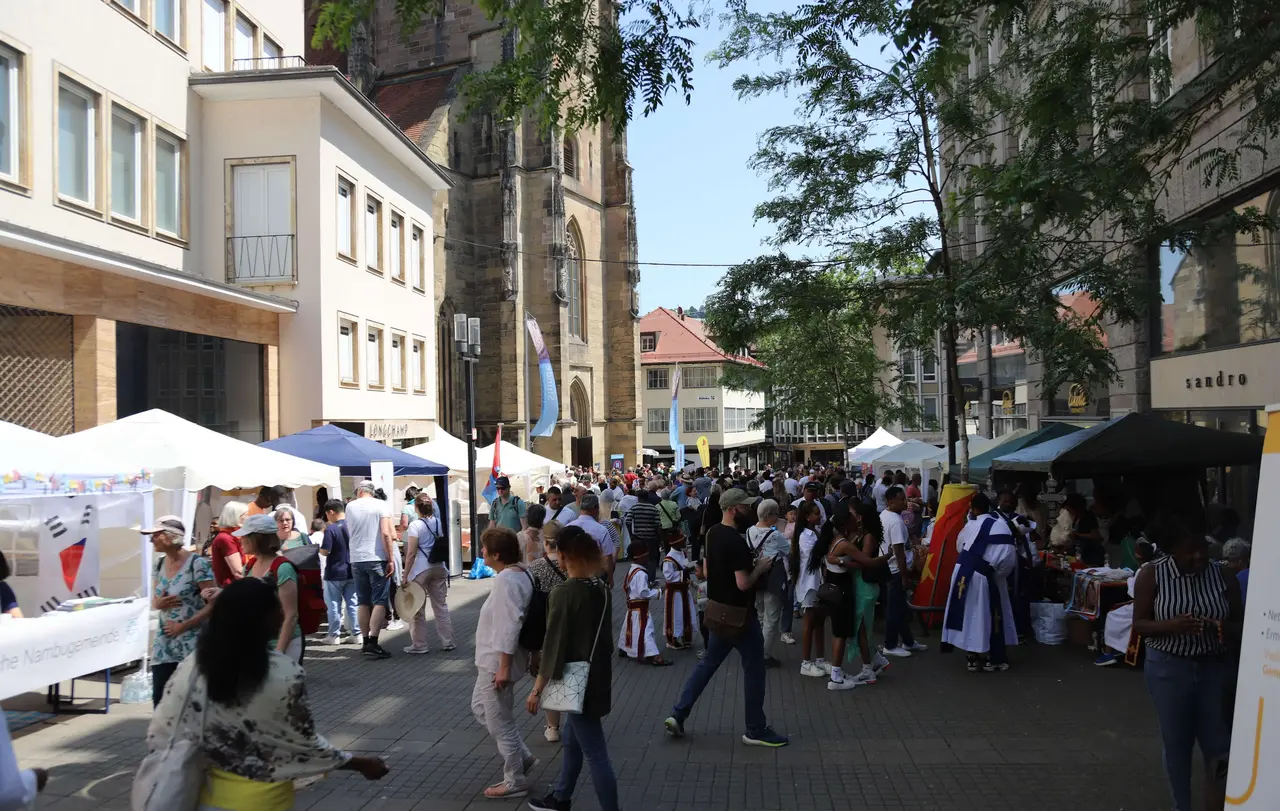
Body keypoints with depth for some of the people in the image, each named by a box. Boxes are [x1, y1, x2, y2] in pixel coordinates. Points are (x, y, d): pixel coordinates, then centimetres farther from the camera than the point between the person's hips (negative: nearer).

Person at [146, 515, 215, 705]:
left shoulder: (197, 564, -14)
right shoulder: (159, 564, 7)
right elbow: (154, 602, 16)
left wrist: (184, 625, -18)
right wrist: (159, 604, -8)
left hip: (192, 641, -6)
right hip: (165, 641, 6)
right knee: (159, 696, 6)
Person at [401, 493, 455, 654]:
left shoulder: (415, 526, -11)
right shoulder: (439, 523, 6)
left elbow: (411, 553, -14)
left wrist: (405, 576, -10)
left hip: (420, 570, -5)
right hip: (439, 568, 6)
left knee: (417, 608, 6)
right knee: (441, 606, 11)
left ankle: (419, 645, 11)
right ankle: (447, 642, 15)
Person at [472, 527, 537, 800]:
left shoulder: (506, 580, -26)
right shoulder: (521, 572, 6)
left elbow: (509, 627, -29)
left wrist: (504, 667, -26)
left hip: (497, 662, -11)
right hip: (492, 660, 11)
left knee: (500, 723, 3)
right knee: (480, 706, 25)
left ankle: (515, 781, 18)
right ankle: (523, 757, 30)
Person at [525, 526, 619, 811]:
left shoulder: (563, 593, -19)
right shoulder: (602, 589, 1)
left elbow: (553, 645, -18)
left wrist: (537, 689, -11)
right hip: (598, 677, 8)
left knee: (594, 752, -1)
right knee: (572, 741, 24)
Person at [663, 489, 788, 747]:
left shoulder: (714, 533, 4)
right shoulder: (736, 541, -24)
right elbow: (744, 583, -26)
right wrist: (760, 567, -8)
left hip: (718, 609, 9)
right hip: (738, 614, -9)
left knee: (708, 663, 18)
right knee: (754, 668, 5)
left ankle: (677, 715, 17)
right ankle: (756, 730, 15)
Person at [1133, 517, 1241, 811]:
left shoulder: (1223, 575, -4)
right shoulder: (1152, 575, -9)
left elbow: (1240, 623, 4)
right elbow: (1139, 624, -6)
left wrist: (1228, 629, -21)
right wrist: (1171, 625, -25)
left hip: (1216, 668, 1)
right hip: (1169, 669, -1)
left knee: (1218, 743, 4)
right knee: (1176, 742, 12)